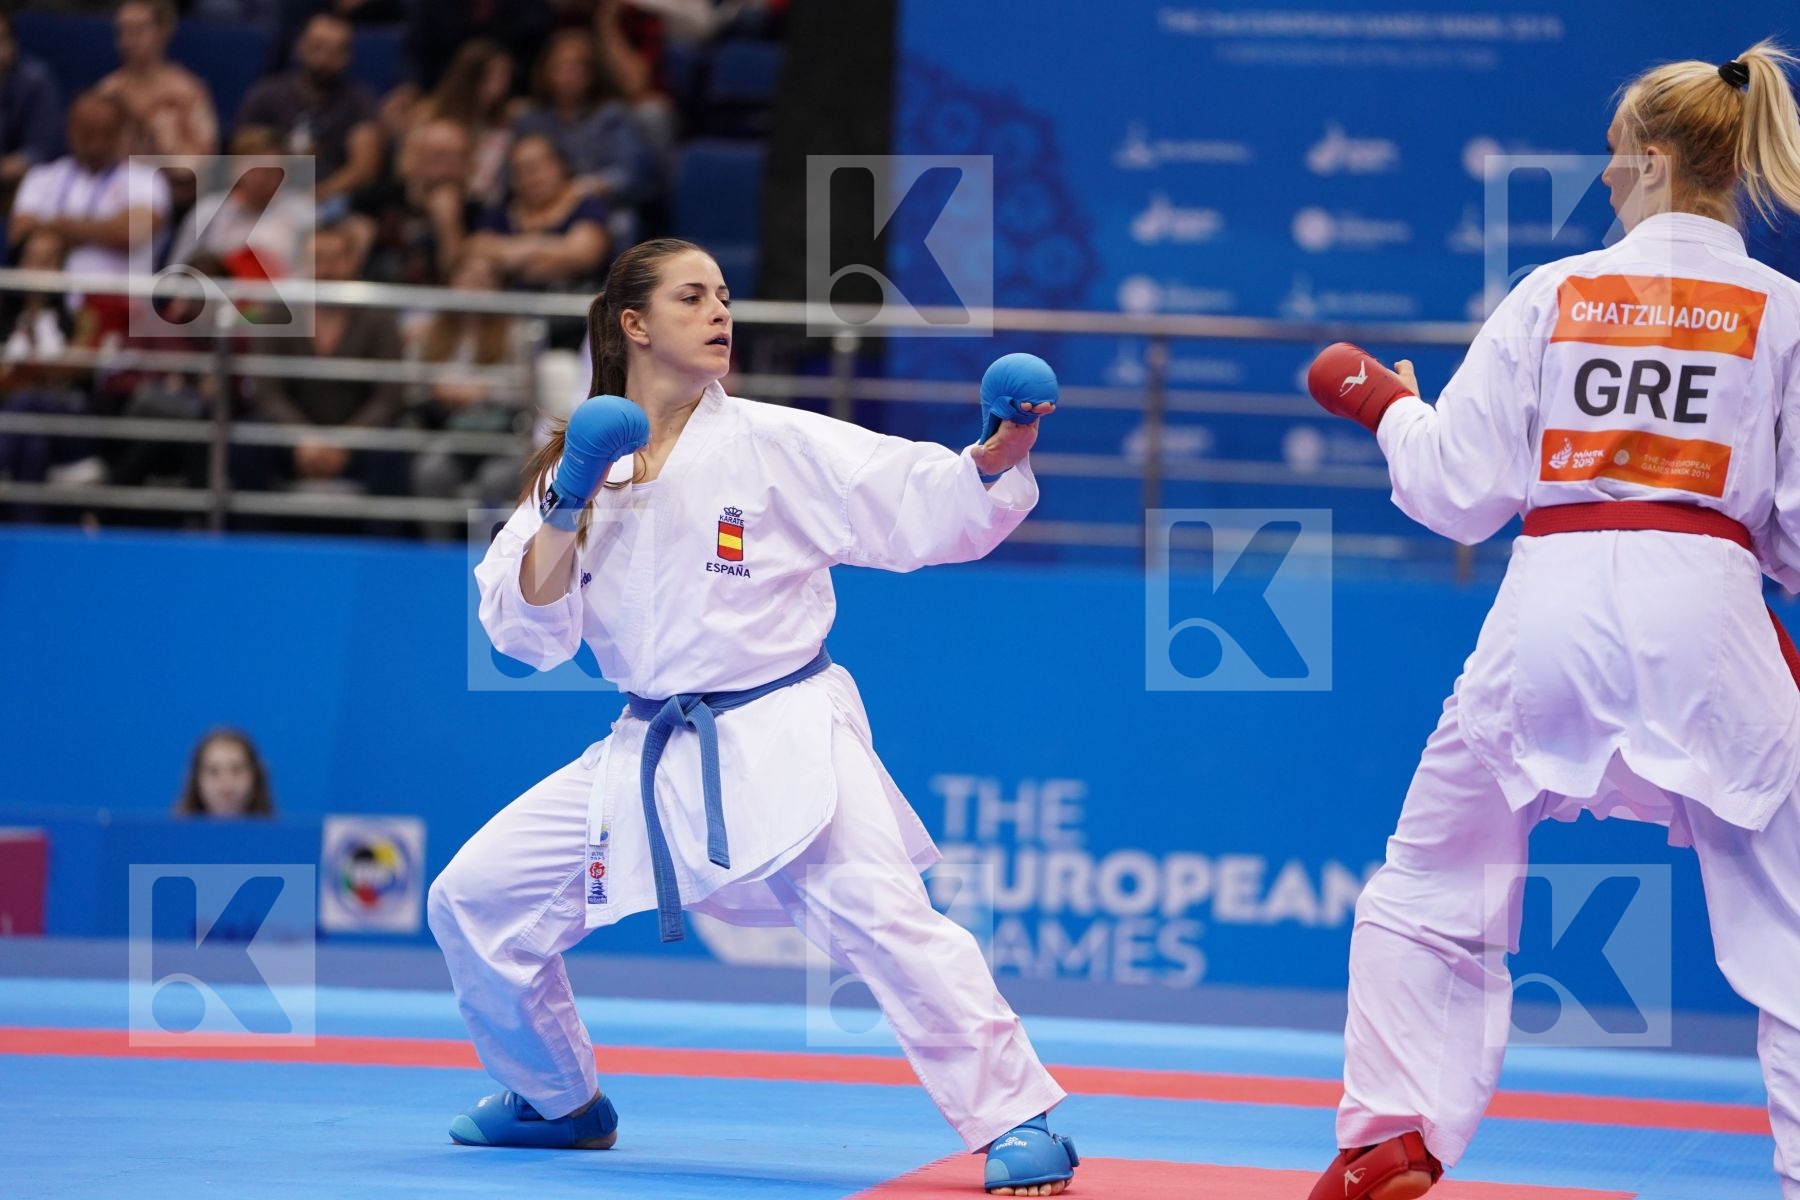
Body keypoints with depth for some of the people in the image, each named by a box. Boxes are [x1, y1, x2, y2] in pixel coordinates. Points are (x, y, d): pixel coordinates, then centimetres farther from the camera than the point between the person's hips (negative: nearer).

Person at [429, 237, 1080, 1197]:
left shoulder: (776, 445, -5)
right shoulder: (579, 465, 5)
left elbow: (923, 506, -11)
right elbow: (527, 631, 0)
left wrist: (999, 456, -30)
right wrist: (566, 514, -13)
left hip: (783, 741, -4)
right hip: (650, 752, 4)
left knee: (878, 915, -24)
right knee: (474, 898, 3)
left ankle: (1018, 1123, -17)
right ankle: (559, 1101, 25)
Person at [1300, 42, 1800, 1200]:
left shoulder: (1553, 293, 5)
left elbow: (1456, 489, 6)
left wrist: (1384, 404, 25)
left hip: (1552, 605, 1)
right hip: (1702, 611, -1)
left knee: (1434, 886, 20)